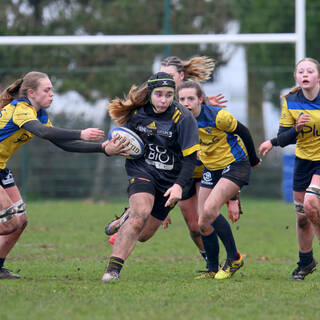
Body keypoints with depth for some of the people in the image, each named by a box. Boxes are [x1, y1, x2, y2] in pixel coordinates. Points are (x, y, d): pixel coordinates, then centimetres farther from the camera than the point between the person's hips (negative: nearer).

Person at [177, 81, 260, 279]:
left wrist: (253, 160, 3)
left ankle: (234, 258, -9)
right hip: (211, 169, 7)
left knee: (209, 210, -24)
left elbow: (243, 132, -9)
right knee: (204, 224, -1)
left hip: (235, 165, -7)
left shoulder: (217, 116, -23)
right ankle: (213, 270, 14)